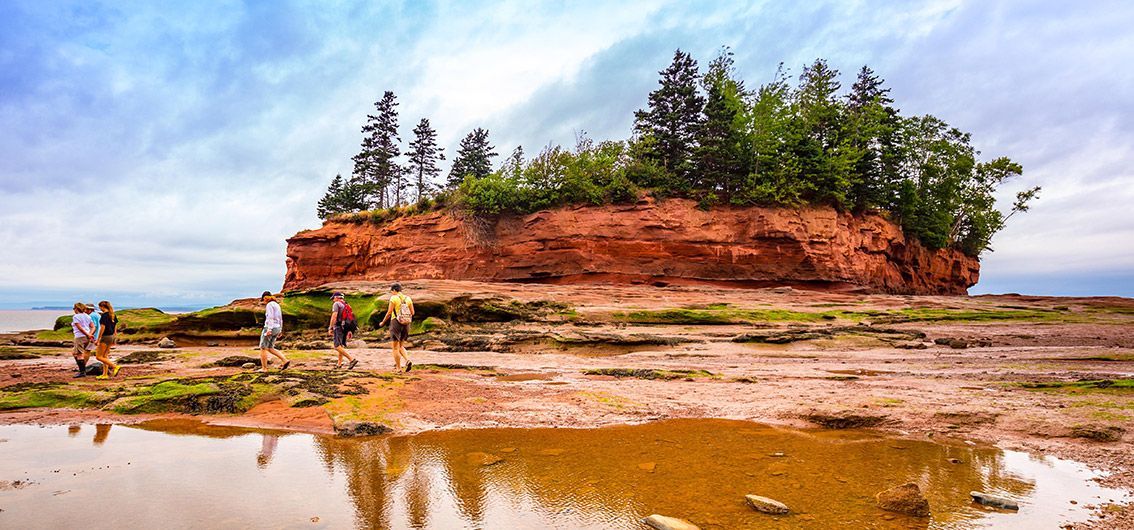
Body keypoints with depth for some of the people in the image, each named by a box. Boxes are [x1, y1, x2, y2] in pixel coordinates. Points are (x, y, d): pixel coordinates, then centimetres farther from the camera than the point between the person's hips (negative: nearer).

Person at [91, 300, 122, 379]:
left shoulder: (104, 315, -16)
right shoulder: (112, 315, 10)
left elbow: (102, 328, -19)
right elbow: (115, 326, 15)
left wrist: (98, 339, -14)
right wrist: (114, 338, 22)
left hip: (105, 337, -9)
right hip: (111, 336, 9)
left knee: (98, 357, -1)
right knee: (104, 356, 14)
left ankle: (115, 366, -10)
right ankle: (104, 375, 15)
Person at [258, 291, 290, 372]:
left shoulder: (269, 305, -12)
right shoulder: (277, 305, 16)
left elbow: (270, 317, -22)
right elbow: (280, 319, 19)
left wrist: (269, 329, -27)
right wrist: (280, 331, 22)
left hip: (270, 328, -9)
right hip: (276, 329, 9)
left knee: (263, 348, 3)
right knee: (270, 349, 13)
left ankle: (264, 368, 6)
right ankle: (285, 361, 2)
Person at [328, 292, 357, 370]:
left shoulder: (336, 304, -6)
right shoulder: (346, 305, 19)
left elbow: (334, 316, -17)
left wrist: (330, 328, -15)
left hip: (338, 327, -9)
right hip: (345, 328, 9)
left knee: (337, 346, -16)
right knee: (341, 345, 19)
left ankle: (352, 359, -27)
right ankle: (339, 363, 22)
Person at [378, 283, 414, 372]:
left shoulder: (394, 298, -6)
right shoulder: (408, 298, 8)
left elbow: (389, 312, -9)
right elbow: (412, 312, 7)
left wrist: (383, 322, 4)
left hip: (396, 323, -5)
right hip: (406, 324, 5)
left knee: (395, 347, 4)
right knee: (401, 346, 18)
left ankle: (398, 368, 3)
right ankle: (408, 360, -6)